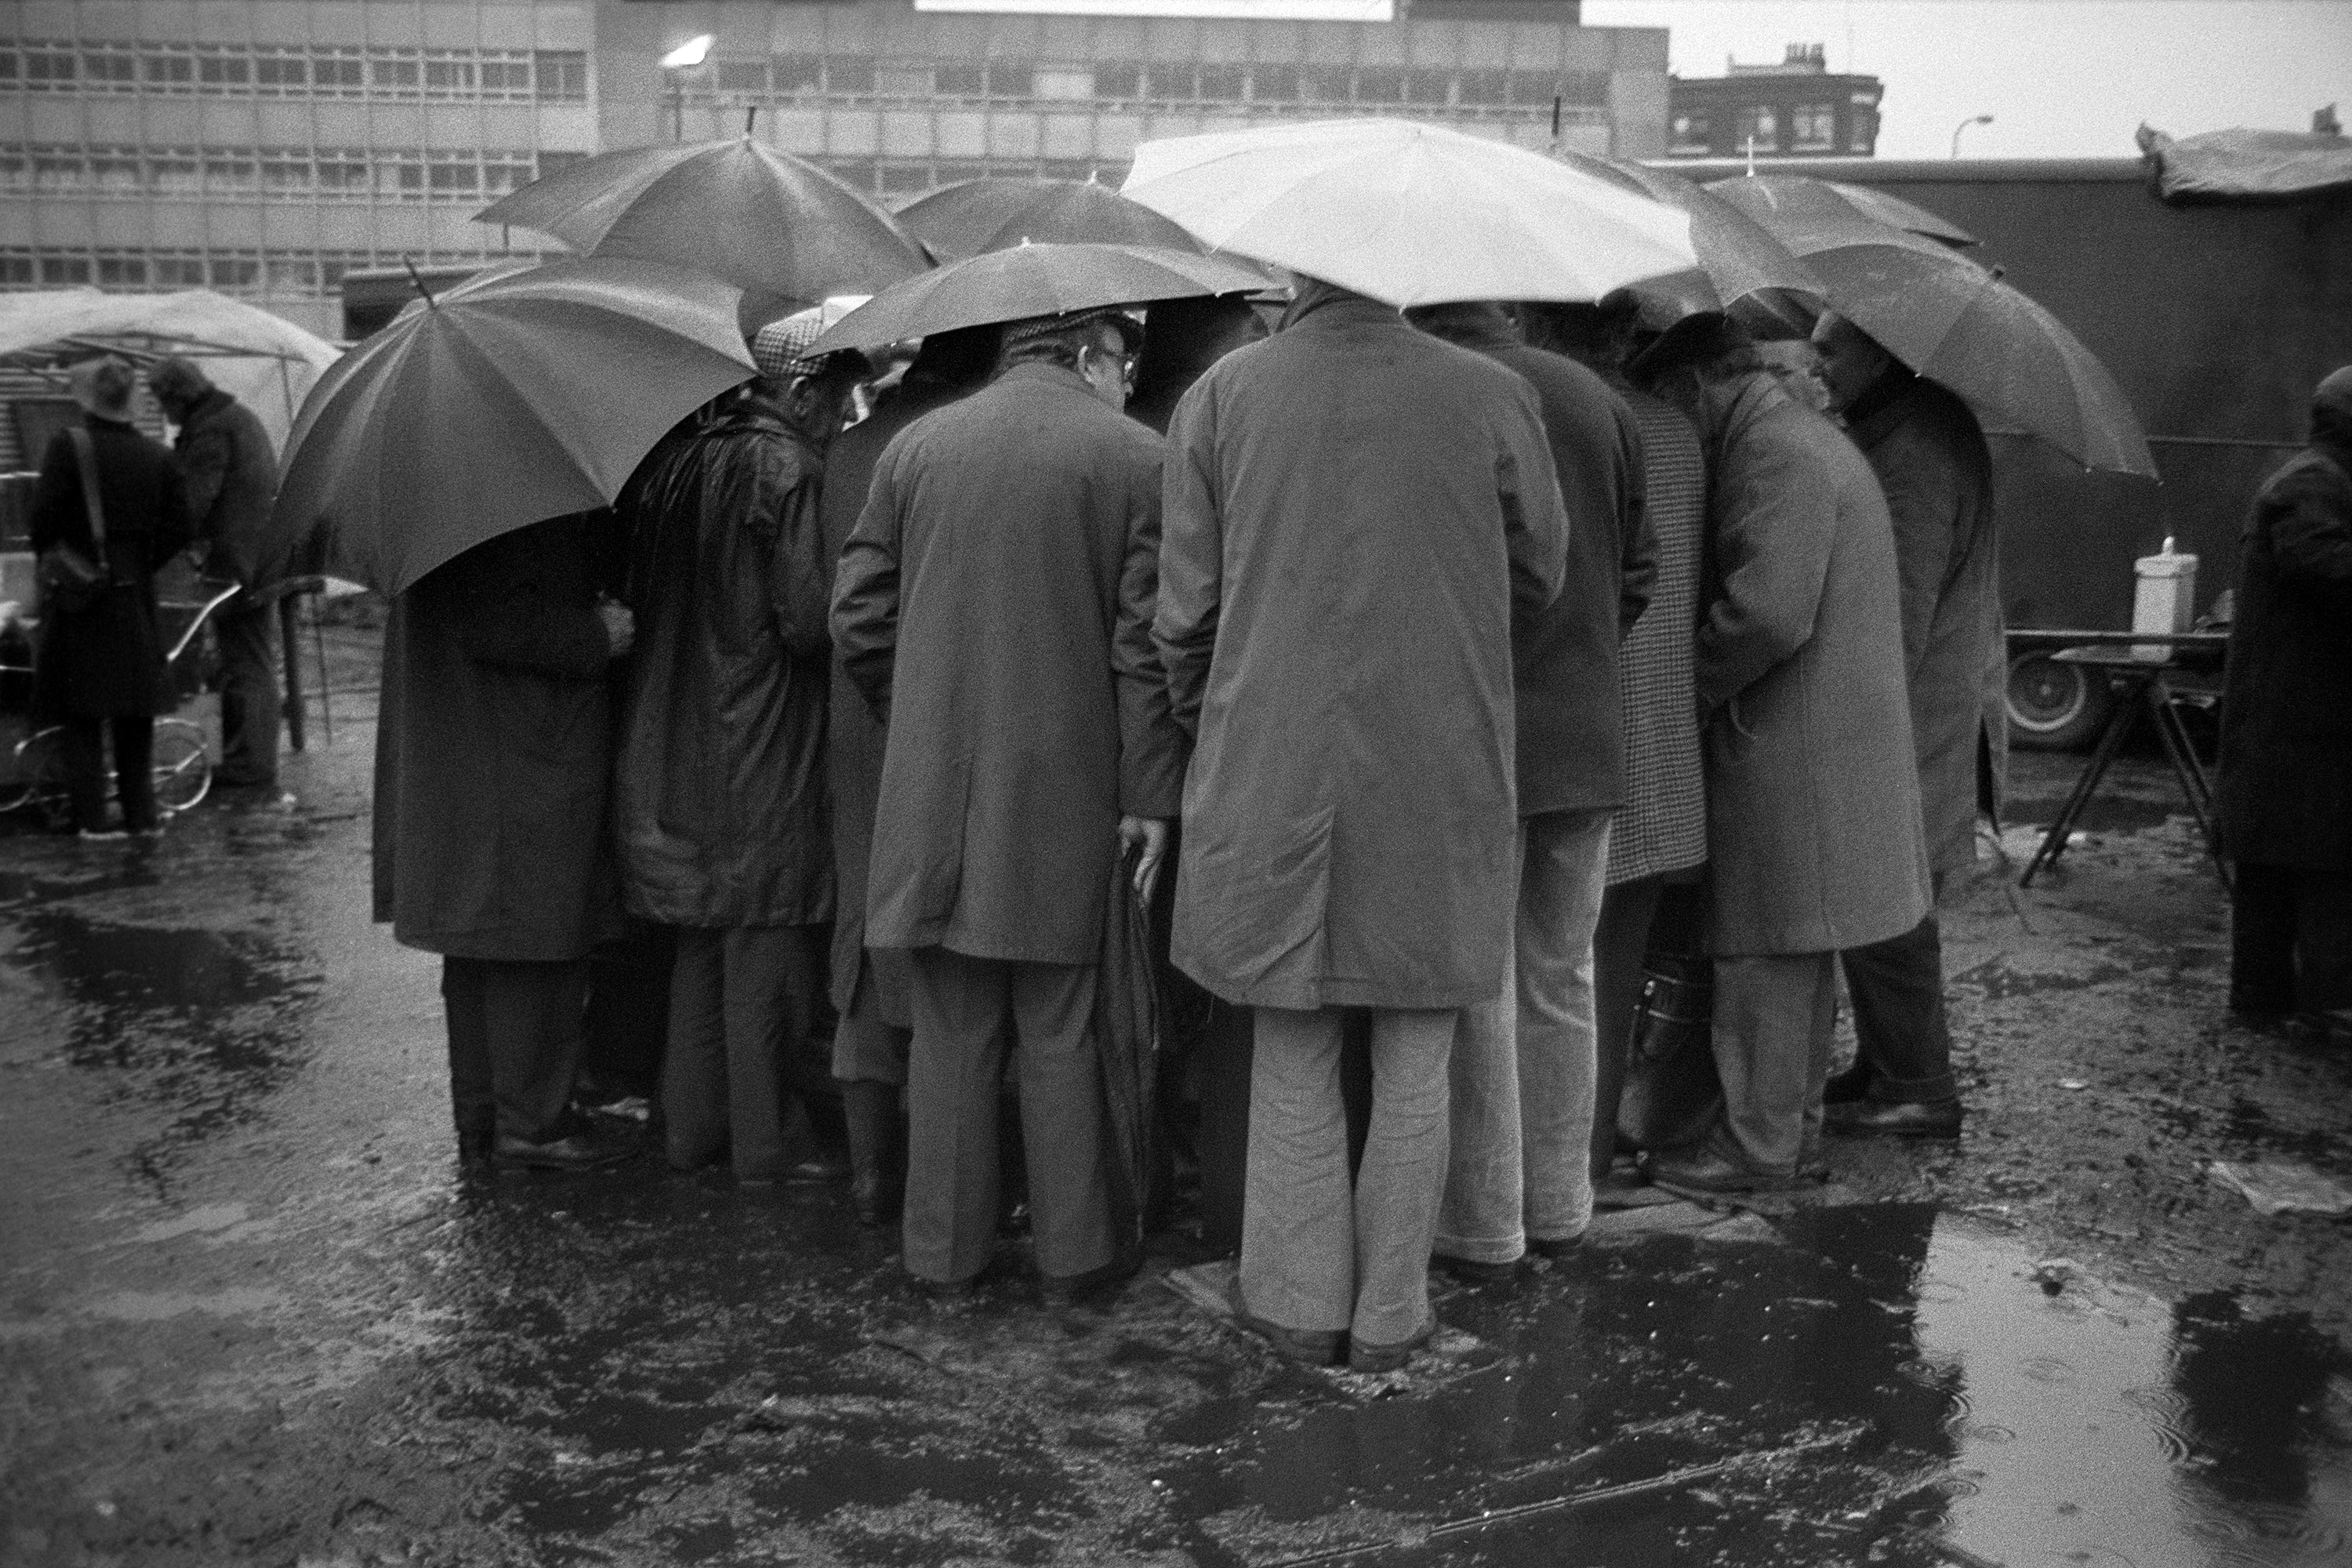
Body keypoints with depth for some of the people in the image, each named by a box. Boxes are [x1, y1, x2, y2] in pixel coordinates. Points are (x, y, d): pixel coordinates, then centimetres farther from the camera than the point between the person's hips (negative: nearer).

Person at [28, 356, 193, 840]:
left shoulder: (67, 446, -10)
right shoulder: (157, 456, 1)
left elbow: (44, 518, -13)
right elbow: (177, 530, 2)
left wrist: (50, 563, 3)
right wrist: (138, 563, 11)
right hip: (134, 595, 3)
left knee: (82, 713, 4)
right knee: (134, 712, 12)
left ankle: (93, 817, 4)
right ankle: (141, 813, 15)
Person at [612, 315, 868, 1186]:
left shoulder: (673, 459, 7)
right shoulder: (786, 468, -14)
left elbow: (640, 592, 12)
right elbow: (809, 623, -19)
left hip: (673, 746, 7)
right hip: (763, 754, -7)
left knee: (702, 944, 17)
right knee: (765, 951, 3)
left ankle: (689, 1128, 25)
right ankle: (760, 1145, 11)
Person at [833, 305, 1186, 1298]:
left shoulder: (915, 447, 5)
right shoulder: (1136, 457, -5)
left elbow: (858, 620, 6)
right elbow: (1145, 646, -8)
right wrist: (1151, 791, -4)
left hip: (934, 796, 3)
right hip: (1070, 794, -2)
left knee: (951, 1032, 11)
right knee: (1061, 1033, 9)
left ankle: (944, 1251, 19)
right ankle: (1073, 1252, 18)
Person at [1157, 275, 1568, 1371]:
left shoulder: (1221, 397, -4)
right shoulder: (1492, 397, -5)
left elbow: (1184, 610, 0)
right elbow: (1540, 575, 8)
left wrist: (1210, 728, 17)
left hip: (1268, 775, 1)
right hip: (1441, 781, 0)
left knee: (1293, 1057, 14)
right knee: (1414, 1066, 11)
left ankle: (1302, 1302, 23)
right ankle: (1390, 1313, 21)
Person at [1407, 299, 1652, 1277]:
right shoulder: (1597, 400, 6)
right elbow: (1639, 572, 12)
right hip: (1587, 744, 6)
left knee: (1476, 993, 4)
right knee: (1561, 982, 16)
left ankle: (1482, 1228, 12)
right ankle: (1560, 1209, 26)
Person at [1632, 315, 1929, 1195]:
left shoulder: (1774, 453, -17)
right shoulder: (1803, 439, 17)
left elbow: (1768, 610, -26)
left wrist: (1685, 689, -14)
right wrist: (1703, 683, 15)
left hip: (1790, 751, -10)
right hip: (1819, 744, 10)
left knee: (1766, 952, -1)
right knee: (1797, 952, 17)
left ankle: (1760, 1147, 7)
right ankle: (1796, 1122, 28)